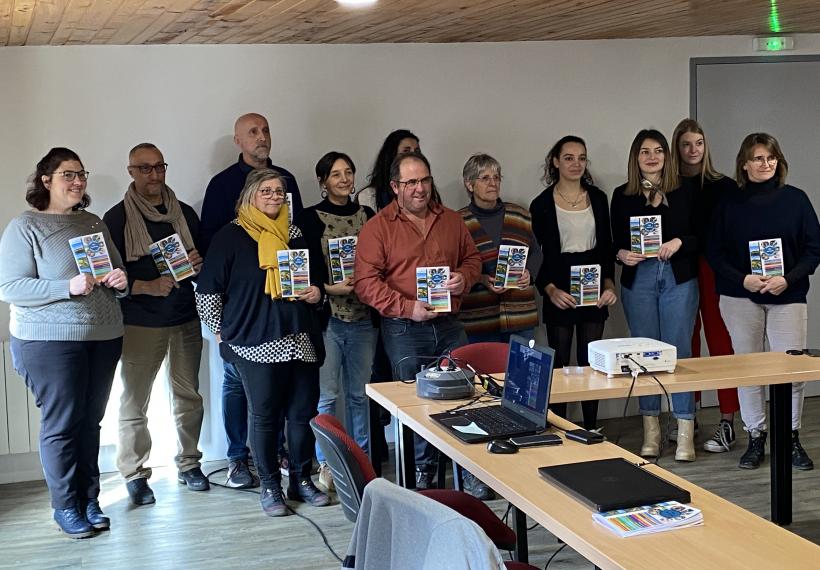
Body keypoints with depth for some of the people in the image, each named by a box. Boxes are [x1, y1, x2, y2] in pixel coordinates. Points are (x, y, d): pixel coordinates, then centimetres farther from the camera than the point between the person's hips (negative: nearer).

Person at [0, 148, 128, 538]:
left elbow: (118, 273, 21)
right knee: (61, 423, -1)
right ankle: (66, 506, 12)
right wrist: (69, 287, -22)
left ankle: (89, 499, 20)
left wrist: (120, 282, -3)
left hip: (103, 337, 5)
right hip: (50, 341, -5)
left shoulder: (94, 224, 12)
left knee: (91, 421, 9)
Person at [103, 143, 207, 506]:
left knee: (188, 396, 9)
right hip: (140, 323, -4)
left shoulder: (185, 213, 11)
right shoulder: (117, 218, -2)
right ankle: (135, 475, 11)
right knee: (134, 401, -1)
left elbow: (206, 259, 18)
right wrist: (149, 286, -19)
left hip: (186, 319, 4)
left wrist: (199, 262, -4)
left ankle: (188, 464, 23)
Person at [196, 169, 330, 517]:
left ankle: (302, 480, 20)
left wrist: (316, 293, 6)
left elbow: (316, 278, 27)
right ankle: (270, 486, 14)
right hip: (256, 341, -5)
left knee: (303, 411, 6)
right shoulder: (231, 237, 0)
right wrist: (221, 330, -2)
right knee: (264, 415, 1)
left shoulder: (294, 234, 15)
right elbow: (207, 289, 0)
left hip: (301, 340, 5)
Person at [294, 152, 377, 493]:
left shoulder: (367, 216, 11)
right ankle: (325, 464, 12)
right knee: (326, 395, -1)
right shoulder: (309, 219, -1)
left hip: (363, 318, 4)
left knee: (359, 393, 10)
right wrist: (331, 288, -16)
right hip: (326, 319, -3)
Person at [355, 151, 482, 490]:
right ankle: (422, 472, 20)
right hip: (404, 331, -4)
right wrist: (407, 307, -19)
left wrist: (463, 278, -4)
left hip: (449, 324, 4)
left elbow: (472, 258, 20)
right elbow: (366, 282, -11)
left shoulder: (451, 221, 12)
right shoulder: (377, 228, -4)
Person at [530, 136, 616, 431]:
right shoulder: (542, 204, -3)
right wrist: (550, 290, -16)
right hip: (560, 292, -3)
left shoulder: (598, 198, 7)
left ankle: (591, 431, 16)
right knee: (559, 362, 0)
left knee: (591, 362, 7)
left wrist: (609, 284, -2)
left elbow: (606, 246, 10)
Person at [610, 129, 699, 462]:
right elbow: (616, 243, 8)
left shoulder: (685, 193, 6)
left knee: (679, 351, -2)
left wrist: (679, 242, -14)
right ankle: (651, 431, 14)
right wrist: (622, 254, -13)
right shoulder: (622, 196, 7)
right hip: (638, 280, 1)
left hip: (679, 278, -1)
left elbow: (700, 236, 5)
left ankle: (685, 432, 3)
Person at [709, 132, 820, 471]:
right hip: (740, 296, 1)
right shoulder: (730, 204, 3)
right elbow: (715, 253, 2)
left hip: (788, 295, 0)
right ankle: (755, 439, 17)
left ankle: (792, 439, 14)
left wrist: (788, 278, -13)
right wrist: (743, 279, -14)